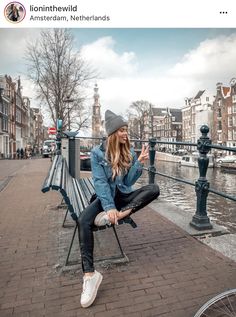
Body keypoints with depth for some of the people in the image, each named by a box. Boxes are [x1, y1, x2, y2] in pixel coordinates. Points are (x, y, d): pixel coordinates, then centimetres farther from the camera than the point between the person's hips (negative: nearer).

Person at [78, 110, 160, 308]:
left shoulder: (129, 152, 2)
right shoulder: (98, 152, -7)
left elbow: (129, 182, -3)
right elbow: (100, 182, -14)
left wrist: (139, 163, -18)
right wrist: (109, 207, -27)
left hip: (123, 195, 3)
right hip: (105, 196, -2)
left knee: (154, 189, -23)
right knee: (84, 221, -31)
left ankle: (121, 214, -33)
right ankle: (90, 274, -28)